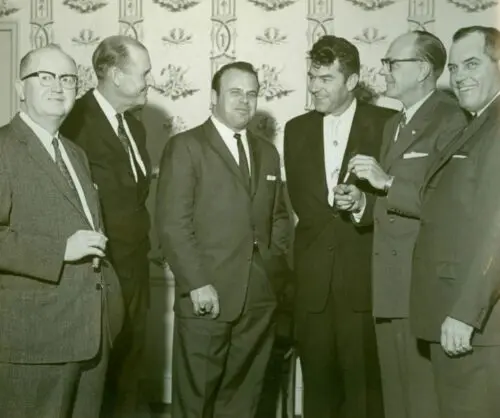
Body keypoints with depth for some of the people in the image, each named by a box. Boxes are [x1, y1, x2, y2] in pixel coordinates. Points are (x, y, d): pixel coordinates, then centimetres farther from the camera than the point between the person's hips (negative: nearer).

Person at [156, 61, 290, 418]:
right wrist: (197, 284, -15)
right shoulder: (185, 147, -2)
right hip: (207, 297, -5)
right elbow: (172, 224, -10)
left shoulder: (267, 152, 17)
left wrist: (273, 264, 6)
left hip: (259, 299, 5)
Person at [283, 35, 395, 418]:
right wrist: (338, 216, -4)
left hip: (365, 274, -3)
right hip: (313, 276, 4)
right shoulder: (297, 129, 12)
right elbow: (300, 198, 8)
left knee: (364, 381, 0)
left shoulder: (387, 125, -1)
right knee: (317, 380, 10)